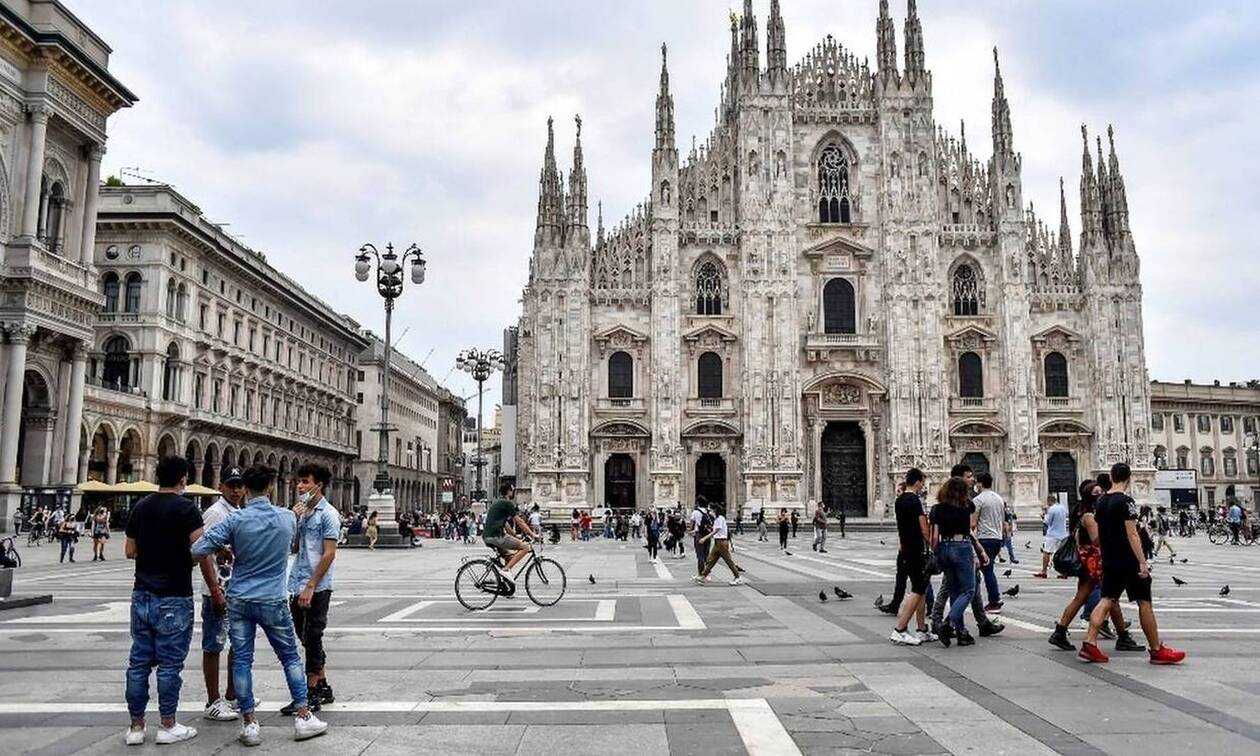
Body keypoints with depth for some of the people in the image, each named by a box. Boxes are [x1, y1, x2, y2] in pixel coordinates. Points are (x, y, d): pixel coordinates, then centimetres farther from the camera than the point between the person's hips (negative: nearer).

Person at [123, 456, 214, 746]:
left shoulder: (140, 507, 7)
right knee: (170, 662, 2)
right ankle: (168, 726, 10)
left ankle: (136, 727, 16)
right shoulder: (186, 508, -11)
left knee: (139, 660, 10)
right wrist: (214, 587, -3)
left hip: (142, 595, 6)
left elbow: (130, 551, 13)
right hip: (174, 598, -6)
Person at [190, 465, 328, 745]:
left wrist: (223, 551, 7)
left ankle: (249, 723, 11)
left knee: (241, 660, 8)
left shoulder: (235, 520, -11)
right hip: (273, 601, 0)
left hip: (239, 601, 0)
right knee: (290, 657, 11)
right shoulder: (287, 518, -5)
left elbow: (198, 549, -12)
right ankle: (303, 717, 13)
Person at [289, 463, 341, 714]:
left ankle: (312, 694, 8)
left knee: (313, 639, -1)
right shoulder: (302, 512, 13)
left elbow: (329, 554, -16)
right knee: (305, 637, 14)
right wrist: (293, 520, 0)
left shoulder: (328, 514, -11)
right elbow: (294, 548, 14)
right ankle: (323, 687, 27)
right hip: (297, 585, 8)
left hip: (317, 587, -8)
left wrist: (310, 587, -19)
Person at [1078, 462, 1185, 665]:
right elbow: (1132, 535, -20)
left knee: (1107, 600, 7)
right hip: (1128, 561, -7)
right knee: (1144, 602, 4)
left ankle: (1089, 644, -3)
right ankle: (1157, 651, 12)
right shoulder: (1126, 501, -14)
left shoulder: (1100, 501, 9)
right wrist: (1143, 563, -20)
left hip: (1109, 561, 7)